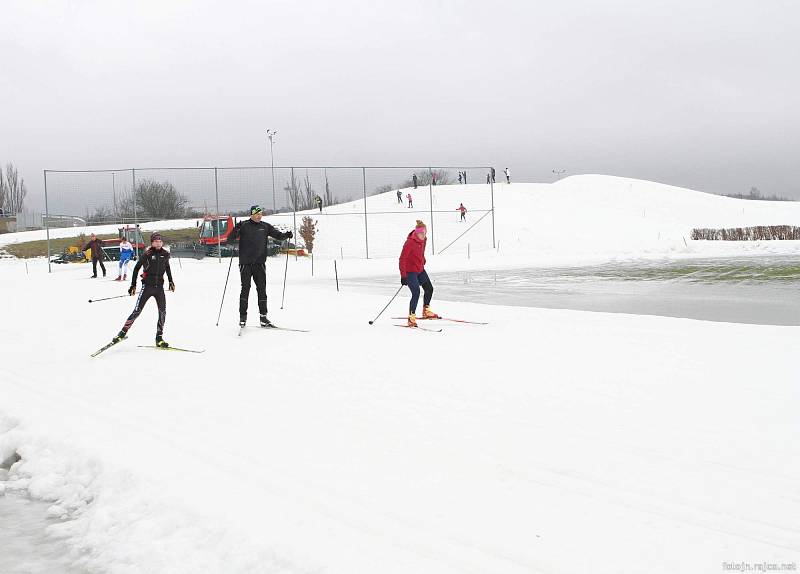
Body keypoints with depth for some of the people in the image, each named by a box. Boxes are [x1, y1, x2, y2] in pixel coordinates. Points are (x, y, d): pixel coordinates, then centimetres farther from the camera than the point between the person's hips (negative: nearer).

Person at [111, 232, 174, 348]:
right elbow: (136, 268, 0)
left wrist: (171, 281, 21)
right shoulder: (147, 254, -8)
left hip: (159, 287, 4)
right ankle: (123, 332, 3)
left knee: (163, 311, -6)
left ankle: (159, 338, 2)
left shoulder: (165, 254, 4)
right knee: (137, 311, -7)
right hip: (147, 286, -4)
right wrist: (133, 285, -2)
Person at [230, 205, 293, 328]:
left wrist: (286, 235, -10)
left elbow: (277, 235, 11)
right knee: (245, 288, -5)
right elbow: (232, 237, -7)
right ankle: (243, 316, 2)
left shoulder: (265, 226, 9)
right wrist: (236, 229, -27)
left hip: (260, 263, 3)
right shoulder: (244, 225, -1)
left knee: (262, 289, 2)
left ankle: (263, 316, 6)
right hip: (246, 262, -3)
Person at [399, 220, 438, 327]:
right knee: (416, 293, -19)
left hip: (420, 269, 9)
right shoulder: (410, 242, -25)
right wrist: (403, 276, -28)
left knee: (429, 289, 16)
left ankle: (426, 312, 36)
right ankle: (411, 318, -12)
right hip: (410, 271, -9)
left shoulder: (424, 239, -1)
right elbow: (402, 259, -26)